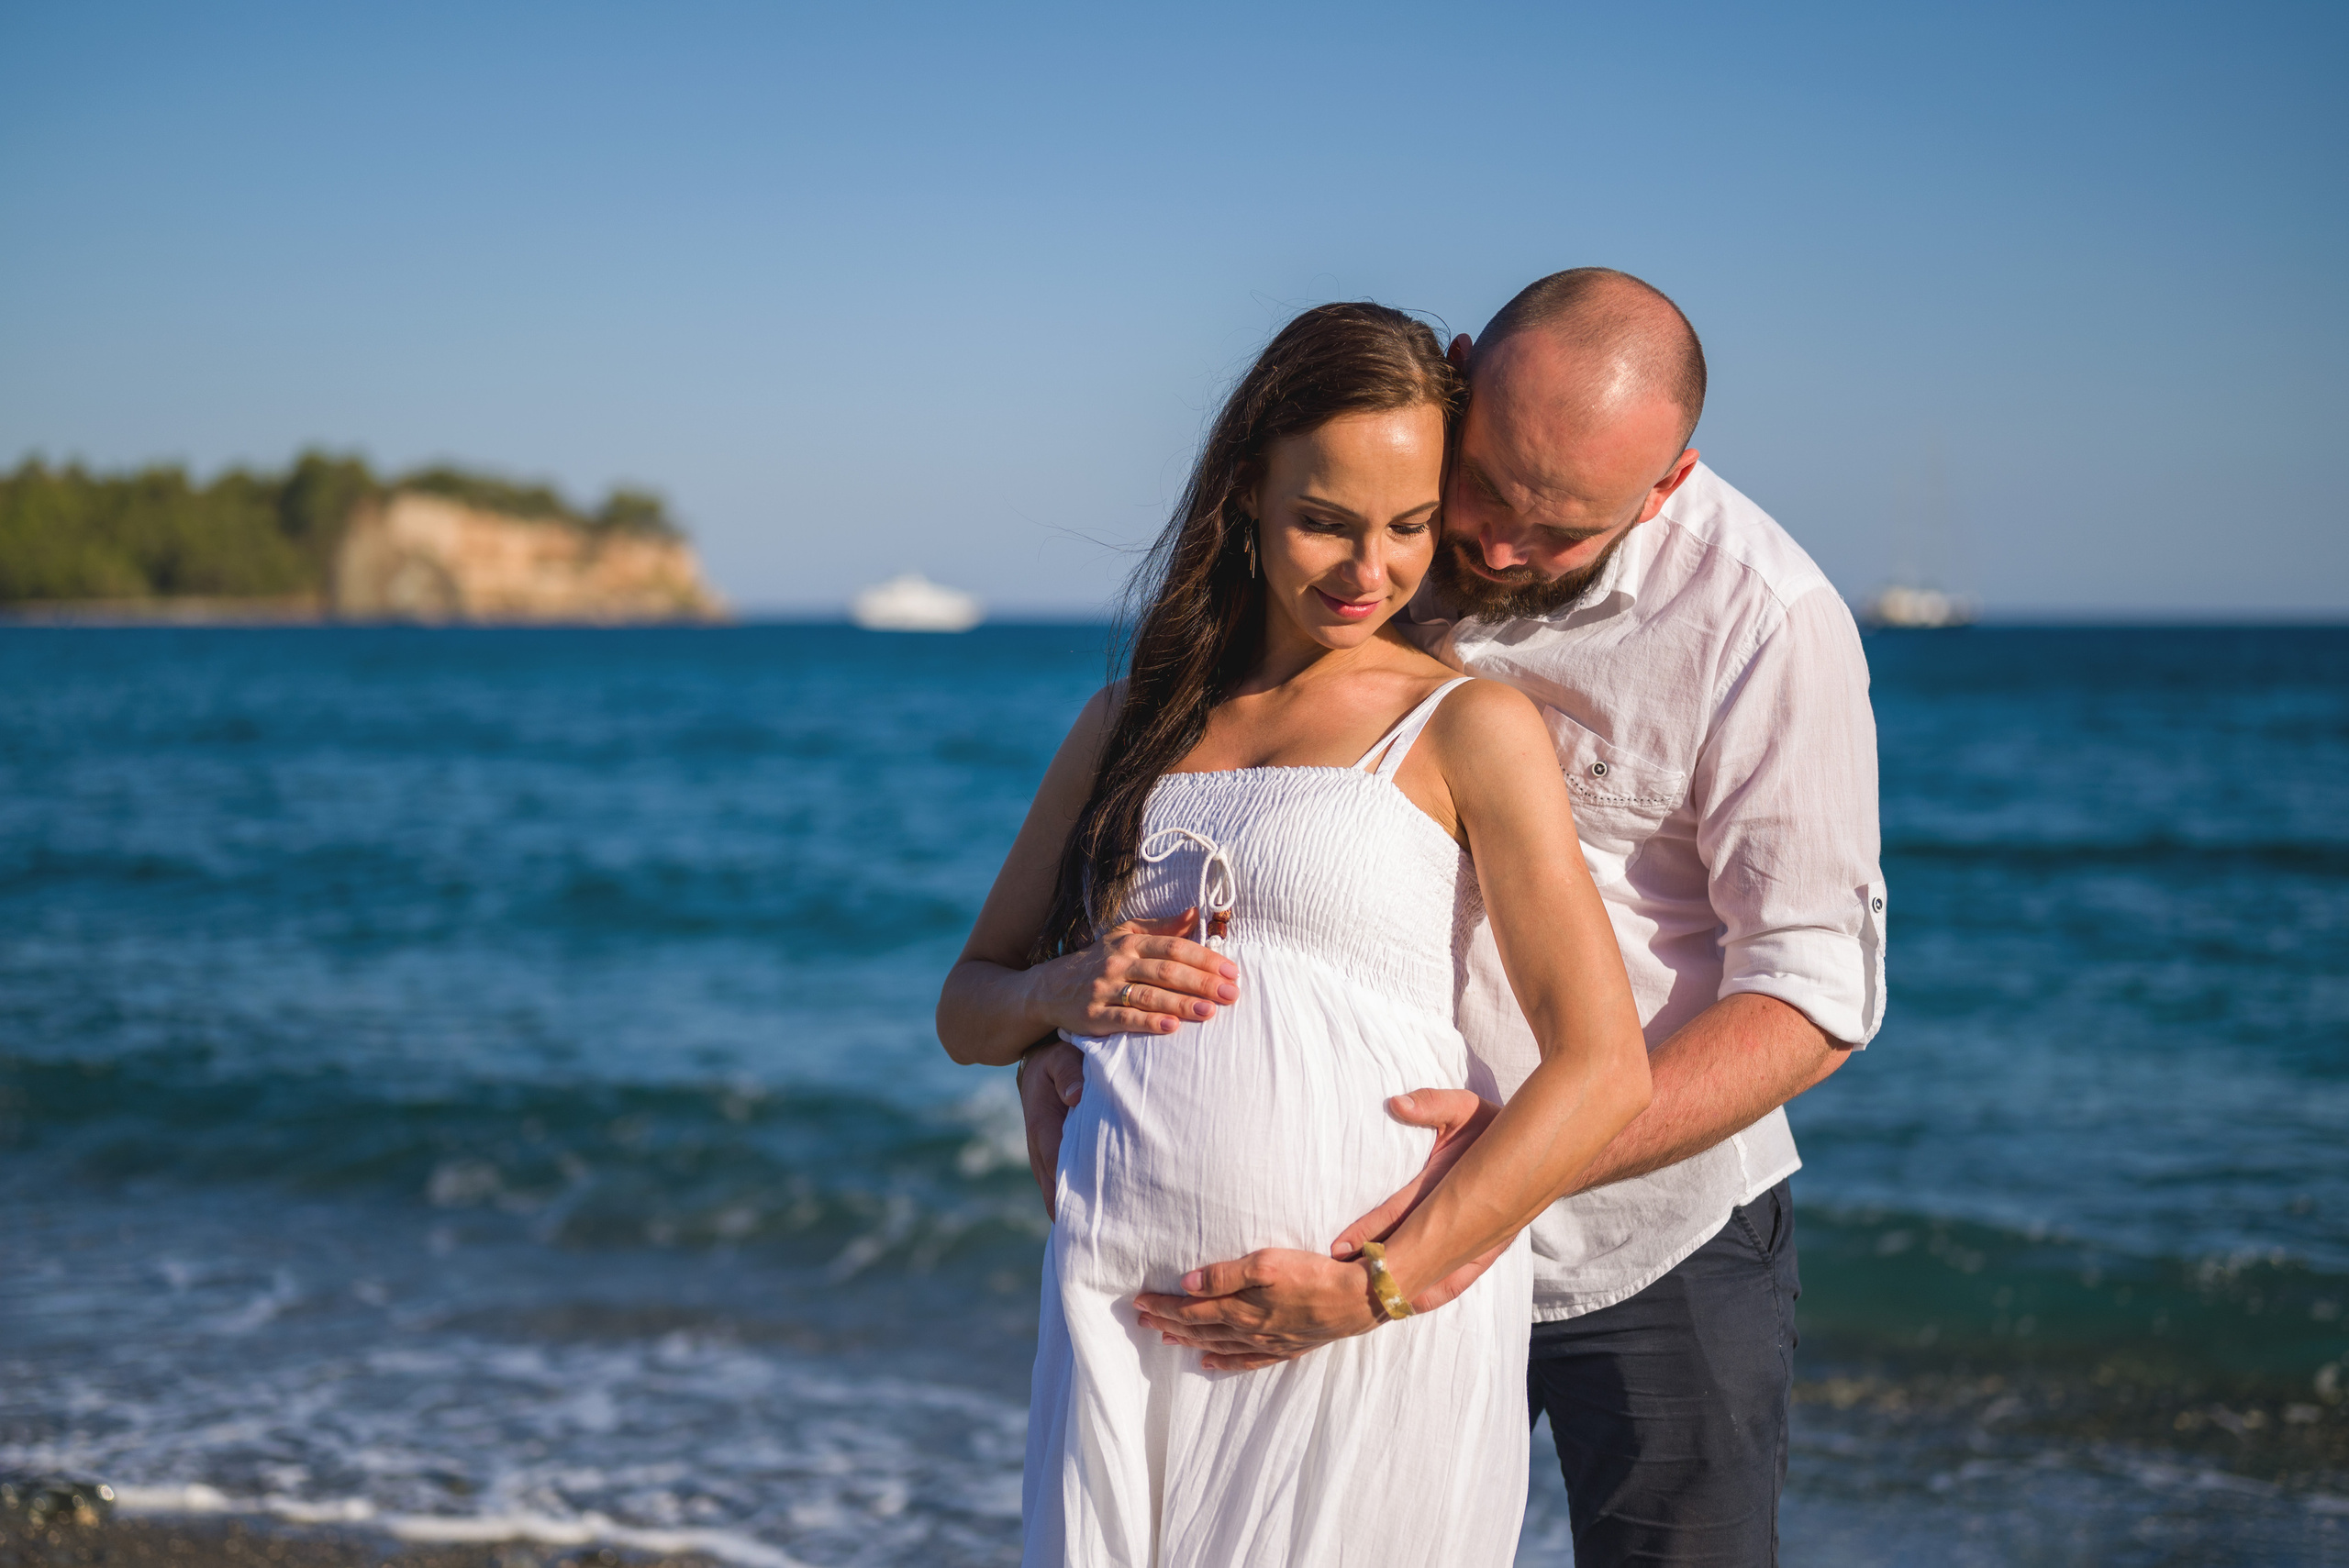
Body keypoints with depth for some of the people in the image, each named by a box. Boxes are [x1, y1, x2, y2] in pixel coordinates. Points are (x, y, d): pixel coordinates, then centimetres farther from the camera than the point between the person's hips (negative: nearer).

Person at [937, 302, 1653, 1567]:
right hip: (1122, 1307, 4)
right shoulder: (1126, 724, 17)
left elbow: (1603, 1070, -7)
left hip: (1381, 1326, -3)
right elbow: (967, 1007, 23)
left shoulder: (1469, 728, 3)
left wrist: (1378, 1284, -13)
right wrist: (1063, 991, 0)